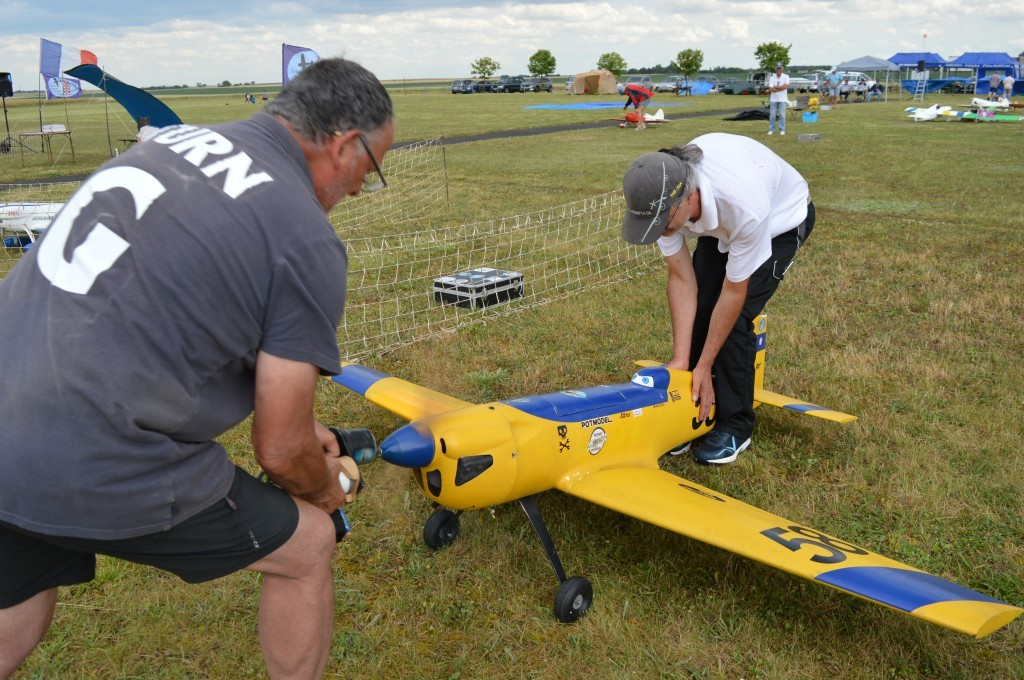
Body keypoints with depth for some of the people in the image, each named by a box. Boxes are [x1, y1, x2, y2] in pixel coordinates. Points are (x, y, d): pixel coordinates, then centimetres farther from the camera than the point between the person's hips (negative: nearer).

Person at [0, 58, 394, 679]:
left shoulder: (176, 140, 12)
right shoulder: (309, 242, -12)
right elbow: (281, 452, -7)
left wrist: (295, 425, 29)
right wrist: (322, 490, 18)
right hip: (94, 468, -8)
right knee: (306, 545, 14)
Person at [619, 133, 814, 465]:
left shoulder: (744, 206, -45)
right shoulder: (660, 195, -30)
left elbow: (734, 292, -30)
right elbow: (681, 278, -21)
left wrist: (705, 366, -22)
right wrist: (681, 359, -21)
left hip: (782, 219, -5)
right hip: (719, 225, 5)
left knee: (734, 317, -16)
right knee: (695, 310, -7)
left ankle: (735, 426, 0)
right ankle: (692, 410, 9)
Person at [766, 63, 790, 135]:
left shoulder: (786, 77, 2)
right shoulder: (772, 78, 3)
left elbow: (786, 86, -14)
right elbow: (770, 89, -9)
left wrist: (775, 87, -9)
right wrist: (781, 88, -11)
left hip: (782, 99, -1)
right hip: (773, 99, 1)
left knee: (782, 115, -3)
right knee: (772, 115, 1)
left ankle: (782, 130, 2)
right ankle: (771, 129, 8)